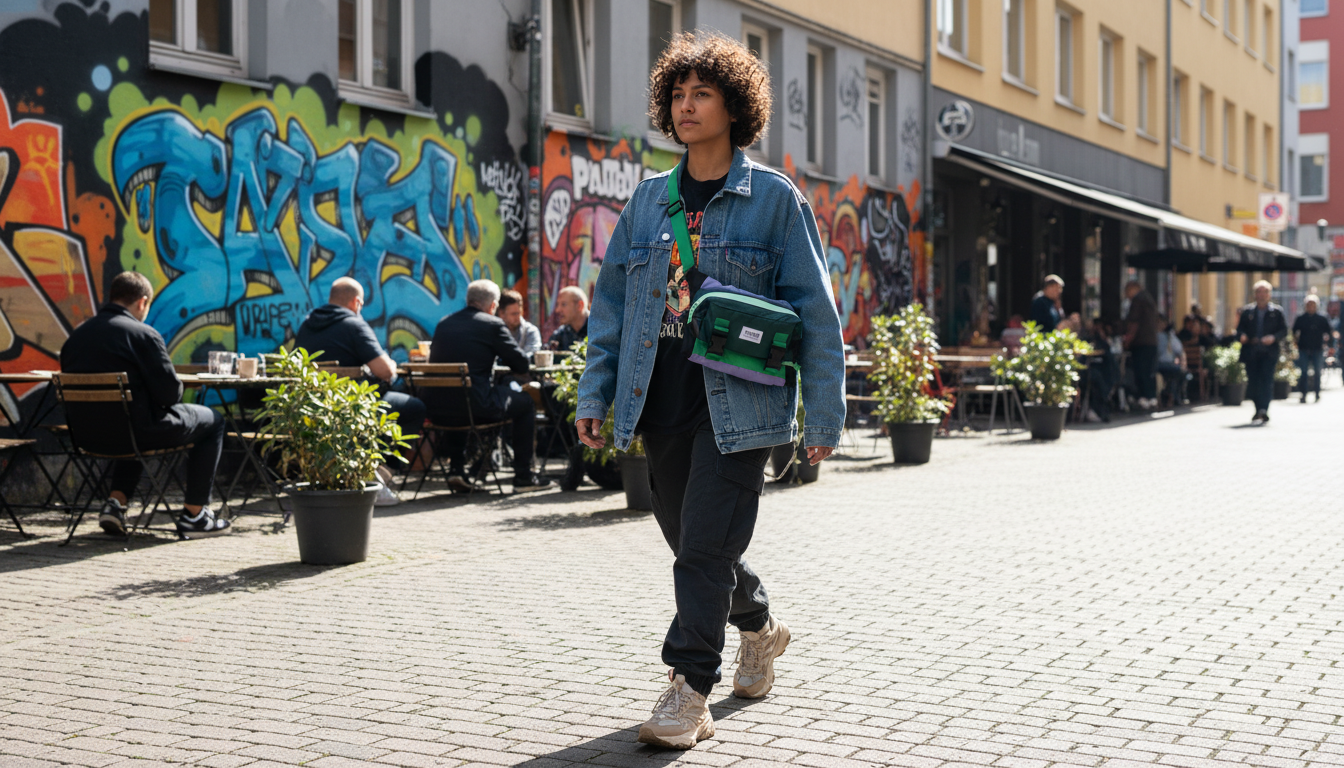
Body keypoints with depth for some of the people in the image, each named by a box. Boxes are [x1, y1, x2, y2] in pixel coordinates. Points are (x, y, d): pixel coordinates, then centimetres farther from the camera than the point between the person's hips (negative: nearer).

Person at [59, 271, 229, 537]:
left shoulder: (76, 335, 7)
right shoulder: (143, 334, -14)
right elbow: (170, 393, -15)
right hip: (139, 431, -7)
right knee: (212, 420, 16)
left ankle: (116, 502, 22)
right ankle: (194, 514, 17)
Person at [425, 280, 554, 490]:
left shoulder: (443, 323, 12)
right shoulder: (493, 324, -4)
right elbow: (521, 365, 1)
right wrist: (501, 357, 25)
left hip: (438, 412, 6)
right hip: (476, 408, -6)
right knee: (526, 401, 18)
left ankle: (456, 467, 31)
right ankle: (523, 476, 21)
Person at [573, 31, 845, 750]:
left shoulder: (774, 197, -2)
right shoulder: (648, 199, 11)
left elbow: (814, 308, -2)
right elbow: (612, 297, 14)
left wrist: (824, 411, -6)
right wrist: (596, 392, 7)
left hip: (737, 402, -5)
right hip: (662, 400, 5)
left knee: (705, 546, -9)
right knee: (692, 540, 16)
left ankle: (688, 691, 1)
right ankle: (760, 627, 41)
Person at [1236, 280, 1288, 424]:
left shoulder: (1276, 311, 7)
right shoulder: (1247, 311, 12)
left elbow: (1284, 330, 4)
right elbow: (1240, 328, 11)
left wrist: (1273, 337, -14)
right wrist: (1242, 336, -11)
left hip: (1269, 352, -2)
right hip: (1251, 351, 2)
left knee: (1267, 380, -12)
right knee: (1253, 382, 3)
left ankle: (1263, 410, -18)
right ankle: (1259, 411, 16)